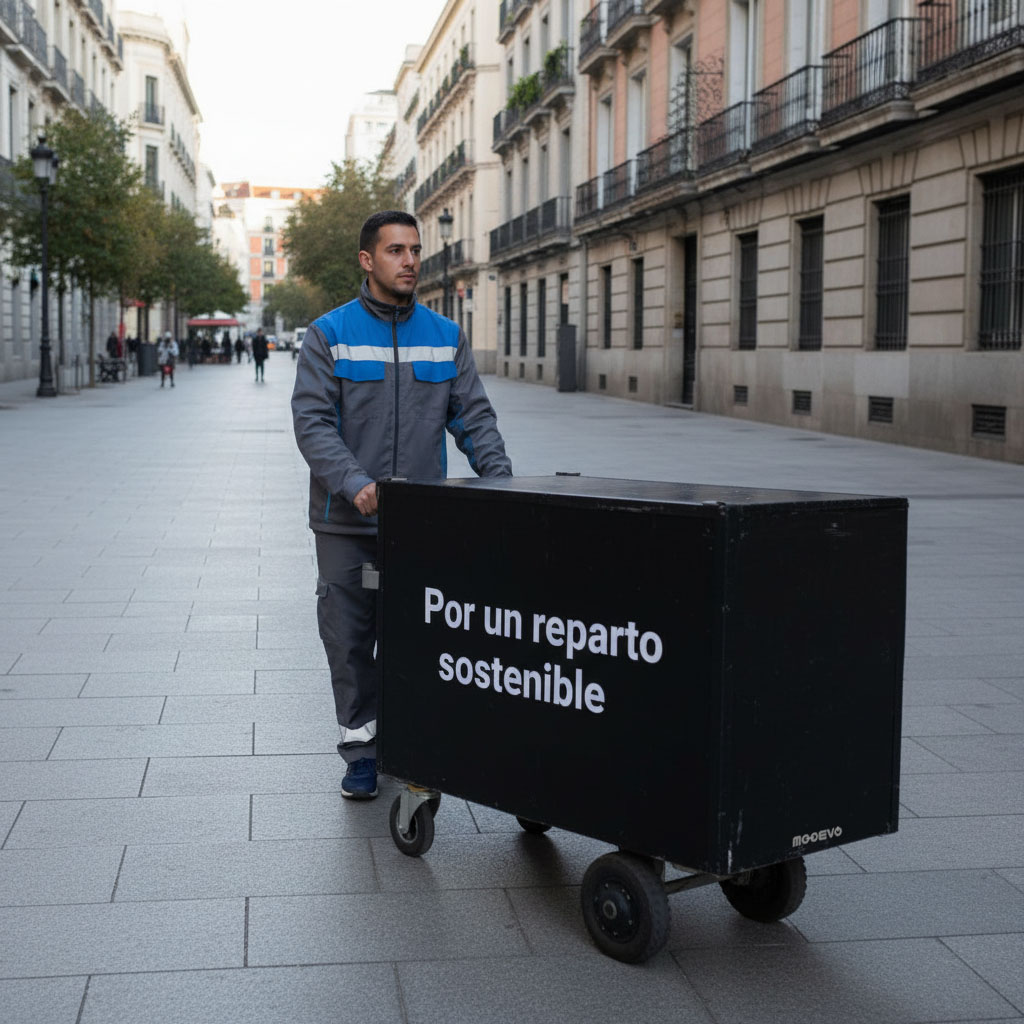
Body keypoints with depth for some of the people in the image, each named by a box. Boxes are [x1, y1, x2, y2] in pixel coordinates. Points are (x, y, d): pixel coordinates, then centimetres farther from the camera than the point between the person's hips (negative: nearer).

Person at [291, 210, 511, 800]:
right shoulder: (330, 335, -1)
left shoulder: (446, 337, 8)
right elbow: (312, 420, -9)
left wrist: (500, 479, -10)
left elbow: (474, 416, 6)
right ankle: (361, 749, 15)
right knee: (350, 638, 3)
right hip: (347, 523, -2)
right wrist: (354, 483, -24)